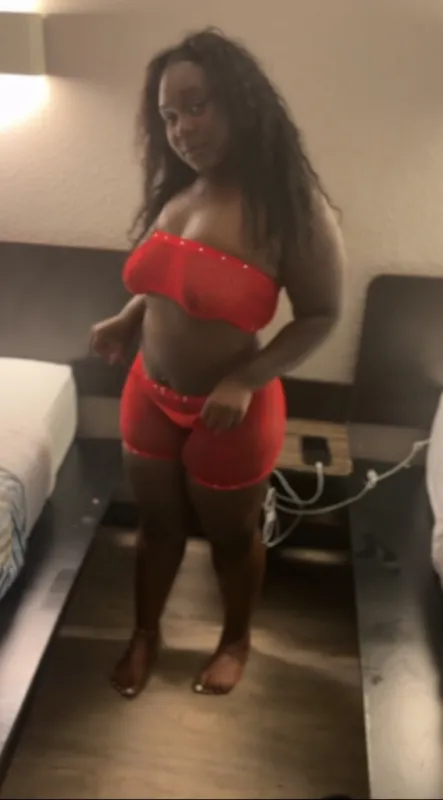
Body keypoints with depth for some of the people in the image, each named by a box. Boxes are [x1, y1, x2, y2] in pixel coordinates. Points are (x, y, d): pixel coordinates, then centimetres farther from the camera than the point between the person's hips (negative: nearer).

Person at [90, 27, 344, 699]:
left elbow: (321, 316, -15)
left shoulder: (292, 206, -20)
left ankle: (236, 640, 46)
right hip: (149, 398, 5)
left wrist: (244, 382, -24)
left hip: (229, 412, -5)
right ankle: (145, 632, 48)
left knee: (231, 534, 18)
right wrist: (125, 323, -4)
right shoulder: (171, 191, -1)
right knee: (157, 524, 23)